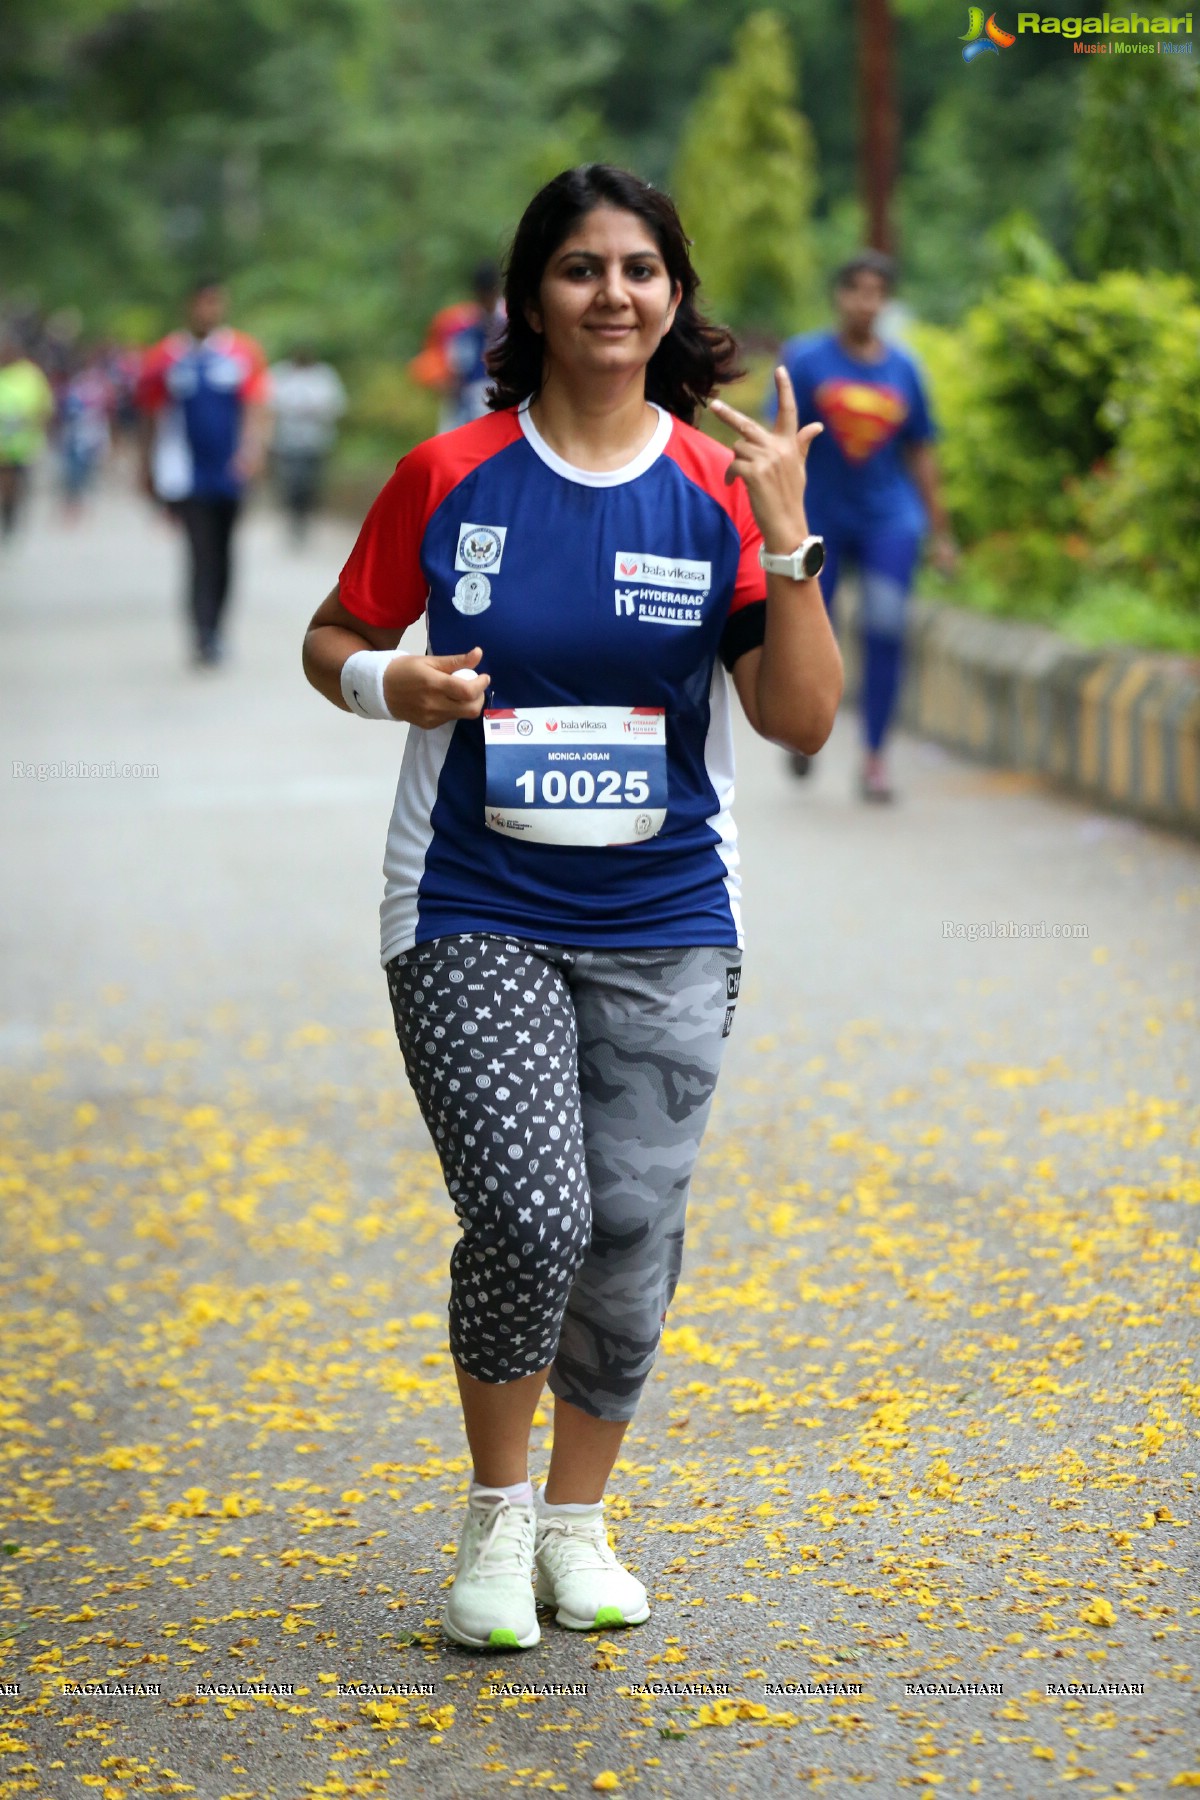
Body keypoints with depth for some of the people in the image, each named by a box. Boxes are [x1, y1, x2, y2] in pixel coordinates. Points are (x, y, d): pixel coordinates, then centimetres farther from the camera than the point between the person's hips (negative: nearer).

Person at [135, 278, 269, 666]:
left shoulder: (243, 353, 2)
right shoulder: (164, 358, 2)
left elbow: (254, 408, -7)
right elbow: (151, 418, 11)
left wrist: (252, 449, -25)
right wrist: (148, 470, 16)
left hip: (229, 471, 2)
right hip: (186, 471, -2)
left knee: (220, 554, 12)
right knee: (202, 550, -15)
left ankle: (213, 631, 25)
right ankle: (203, 636, -21)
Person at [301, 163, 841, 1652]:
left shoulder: (721, 491, 1)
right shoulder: (448, 477, -2)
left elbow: (802, 719, -4)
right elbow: (332, 640, 10)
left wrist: (786, 540, -15)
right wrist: (388, 681, -12)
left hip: (664, 927, 2)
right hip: (473, 916, -2)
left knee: (632, 1235, 4)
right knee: (532, 1215, -15)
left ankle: (578, 1517, 27)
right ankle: (495, 1515, 10)